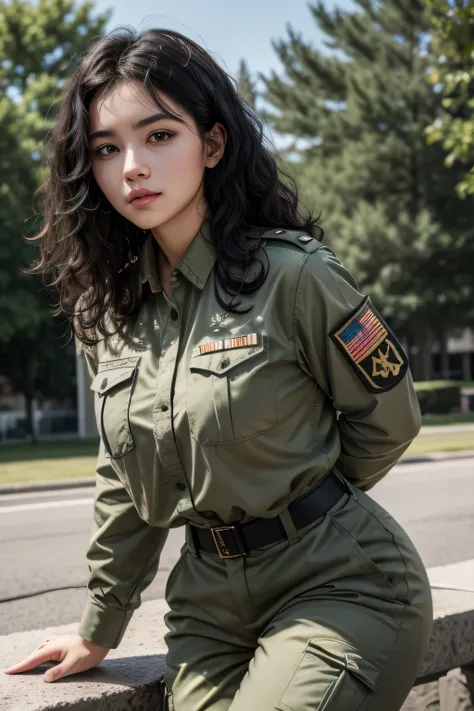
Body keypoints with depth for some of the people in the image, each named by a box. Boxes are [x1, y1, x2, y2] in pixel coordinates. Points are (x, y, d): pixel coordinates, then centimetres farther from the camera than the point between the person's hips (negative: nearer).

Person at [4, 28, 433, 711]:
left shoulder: (293, 275, -15)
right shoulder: (108, 309, 3)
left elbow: (388, 417, -2)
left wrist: (296, 502, 7)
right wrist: (100, 629, 16)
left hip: (337, 584, -5)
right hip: (209, 597, 5)